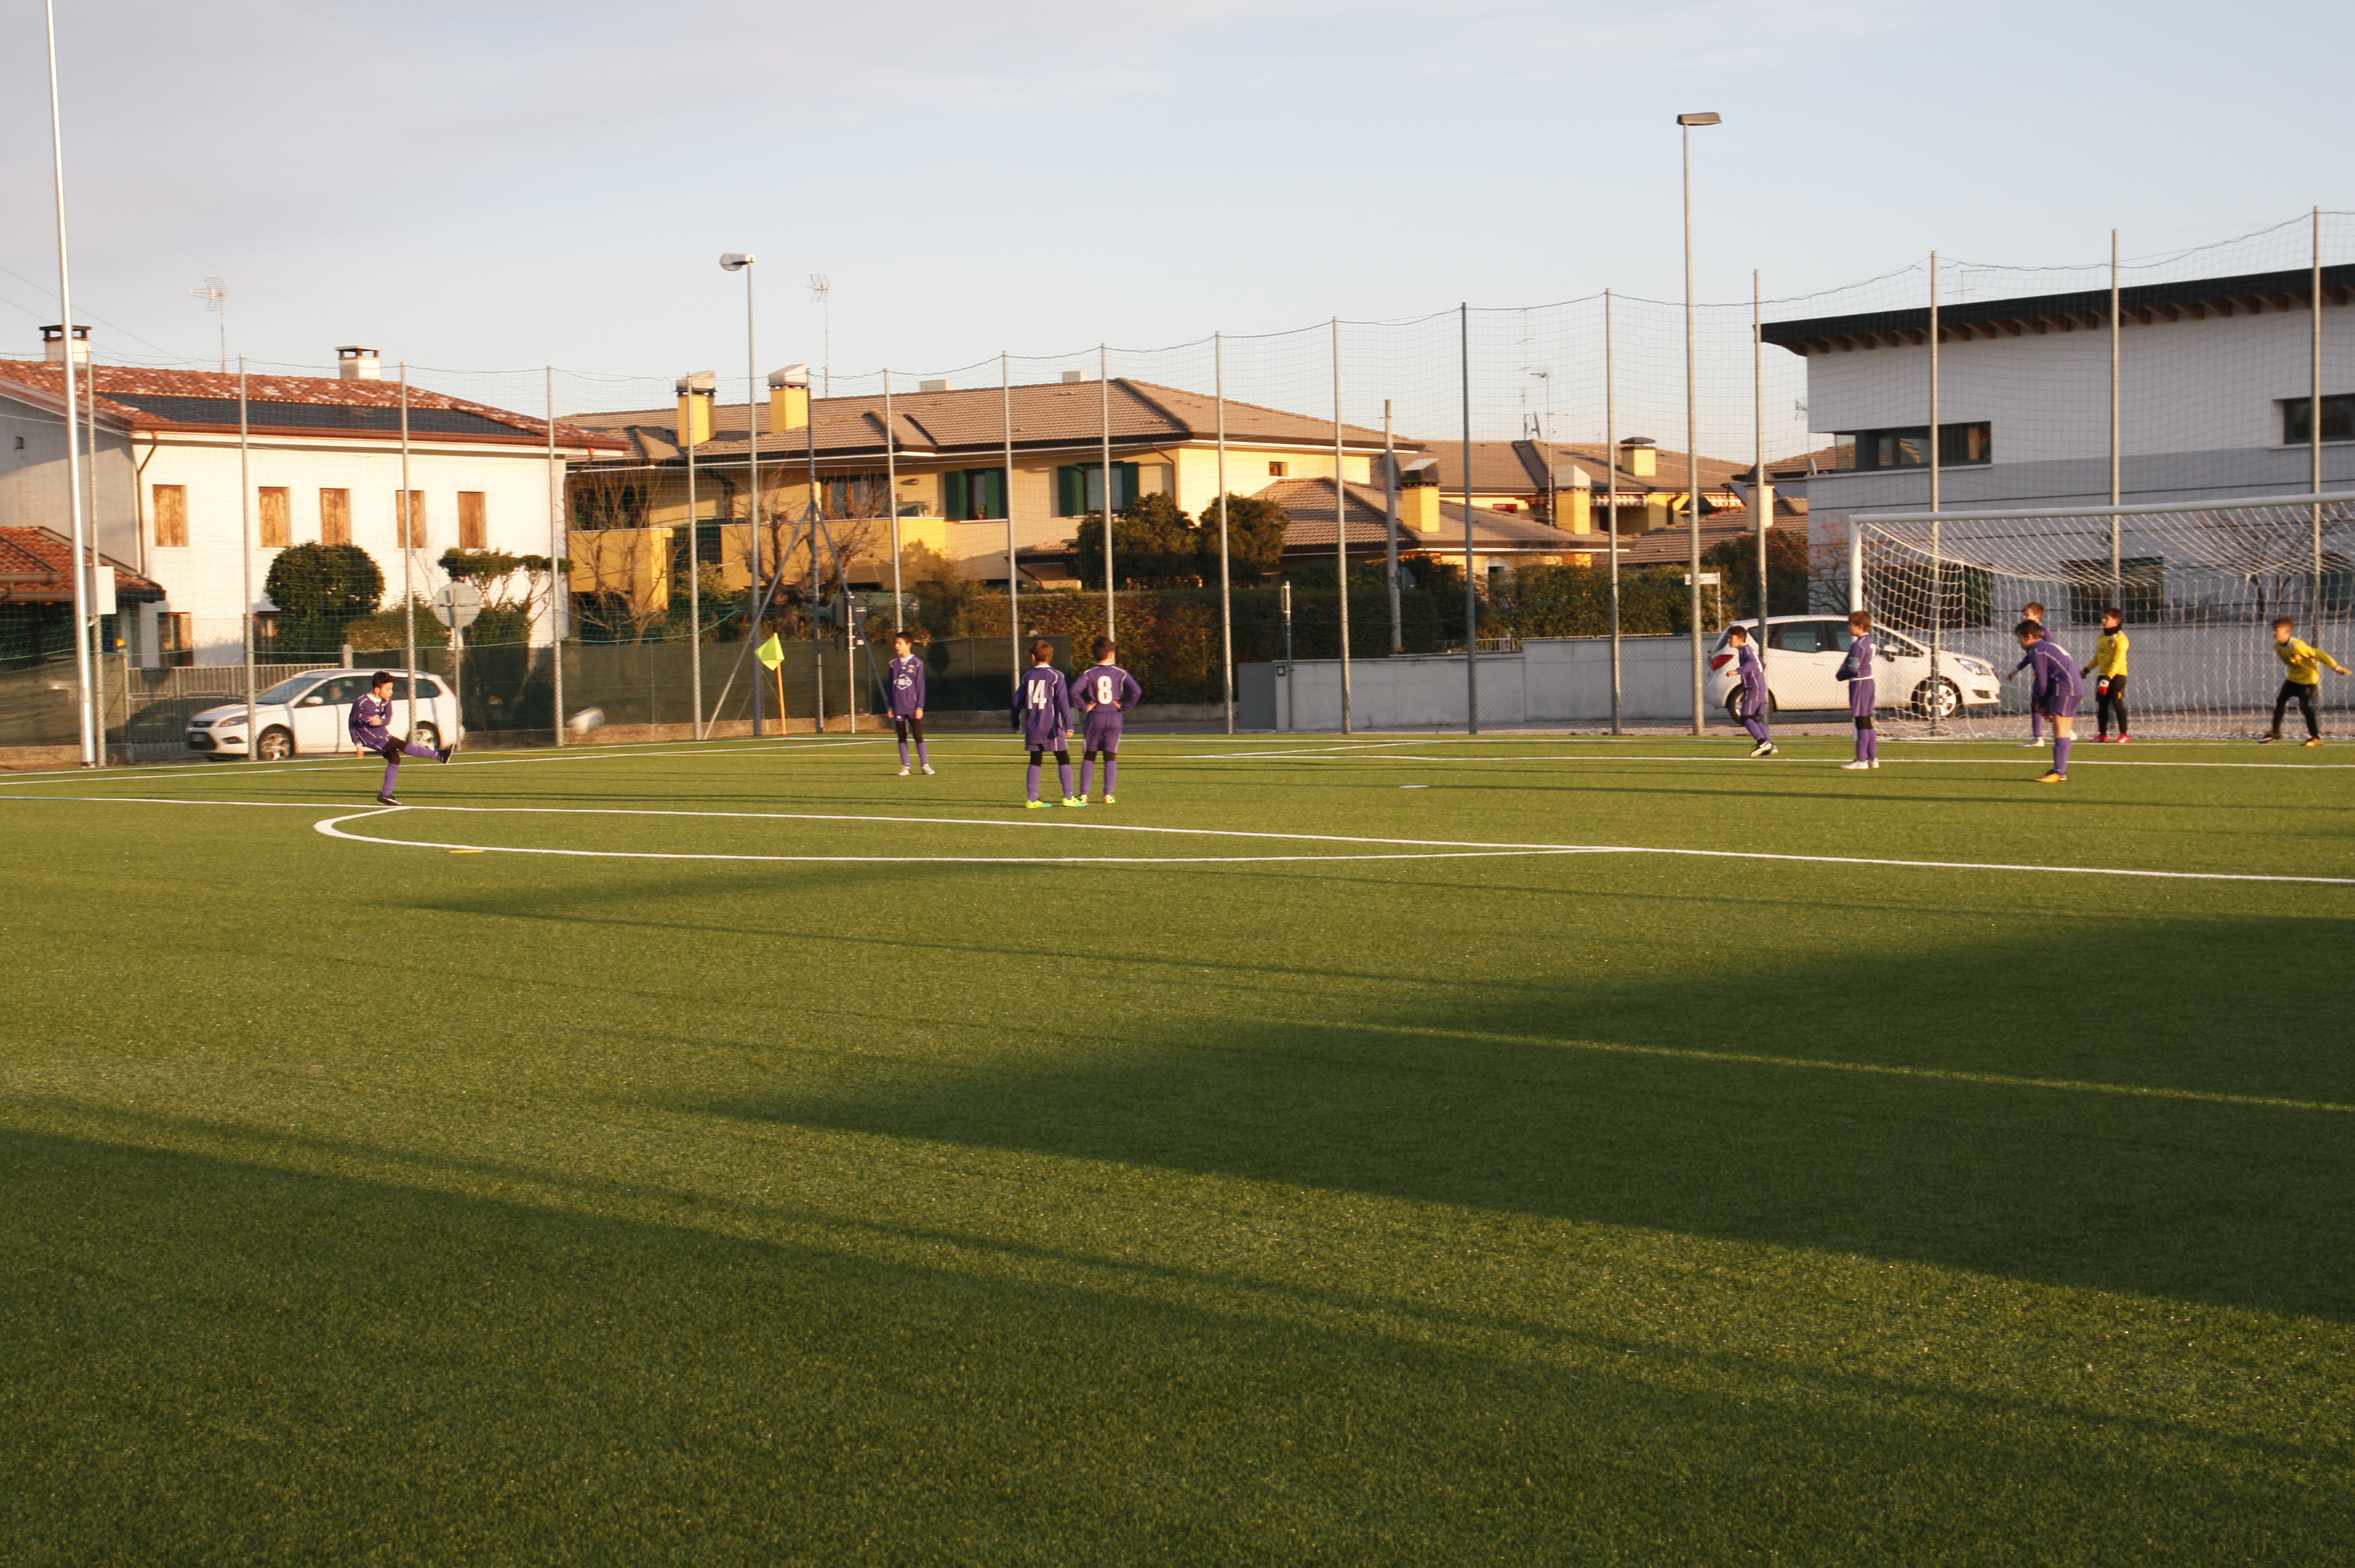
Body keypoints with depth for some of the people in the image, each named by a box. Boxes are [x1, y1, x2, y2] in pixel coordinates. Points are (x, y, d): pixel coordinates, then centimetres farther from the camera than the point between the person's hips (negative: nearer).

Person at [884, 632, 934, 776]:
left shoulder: (917, 663, -2)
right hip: (898, 708, 3)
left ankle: (925, 765, 2)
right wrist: (890, 706, 8)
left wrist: (920, 707, -5)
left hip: (913, 707, -3)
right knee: (902, 738, 6)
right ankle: (905, 766, 11)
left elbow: (920, 687, -2)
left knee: (918, 736, -3)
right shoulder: (893, 664, 8)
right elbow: (889, 686, 12)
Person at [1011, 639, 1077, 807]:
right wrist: (1068, 725, -15)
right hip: (1051, 727, -4)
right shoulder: (1056, 676, -5)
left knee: (1035, 762, 10)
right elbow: (1063, 701, -12)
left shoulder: (1028, 676, 6)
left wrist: (1016, 723, 22)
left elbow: (1017, 700, 9)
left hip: (1032, 728, 4)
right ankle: (1068, 797, -4)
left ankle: (1033, 798, 5)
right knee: (1064, 760, 2)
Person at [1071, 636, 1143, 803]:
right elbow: (1137, 691, -13)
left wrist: (1084, 707, -6)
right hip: (1114, 718, 0)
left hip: (1095, 717, 0)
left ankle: (1083, 794, 6)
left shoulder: (1089, 673, -2)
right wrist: (1124, 707, -3)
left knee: (1088, 756, 9)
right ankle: (1108, 794, -2)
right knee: (1111, 757, 6)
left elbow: (1074, 691, -16)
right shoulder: (1120, 673, -1)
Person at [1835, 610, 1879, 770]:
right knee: (1867, 723, 15)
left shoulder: (1858, 645, -17)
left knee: (1862, 723, -7)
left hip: (1859, 684, -10)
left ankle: (1861, 760, -6)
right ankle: (1873, 758, 18)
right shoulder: (1870, 642, 12)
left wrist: (1840, 676, -4)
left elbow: (1853, 669, -20)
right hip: (1869, 682, 10)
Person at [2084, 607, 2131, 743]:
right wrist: (2086, 670, 22)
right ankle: (2103, 734, 18)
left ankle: (2124, 734, -1)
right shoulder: (2102, 637, 13)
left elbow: (2118, 660, -19)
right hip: (2103, 675, 8)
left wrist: (2108, 678, -25)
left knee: (2118, 704, -7)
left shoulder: (2120, 638, -12)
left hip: (2116, 675, -8)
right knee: (2102, 706, 10)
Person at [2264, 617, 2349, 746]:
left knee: (2305, 706, -11)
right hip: (2294, 677, 8)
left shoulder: (2298, 646, -32)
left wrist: (2338, 668, -19)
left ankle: (2316, 737, -1)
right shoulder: (2277, 646, -7)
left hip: (2308, 678, -8)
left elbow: (2319, 654, -26)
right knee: (2280, 701, 7)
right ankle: (2275, 732, 22)